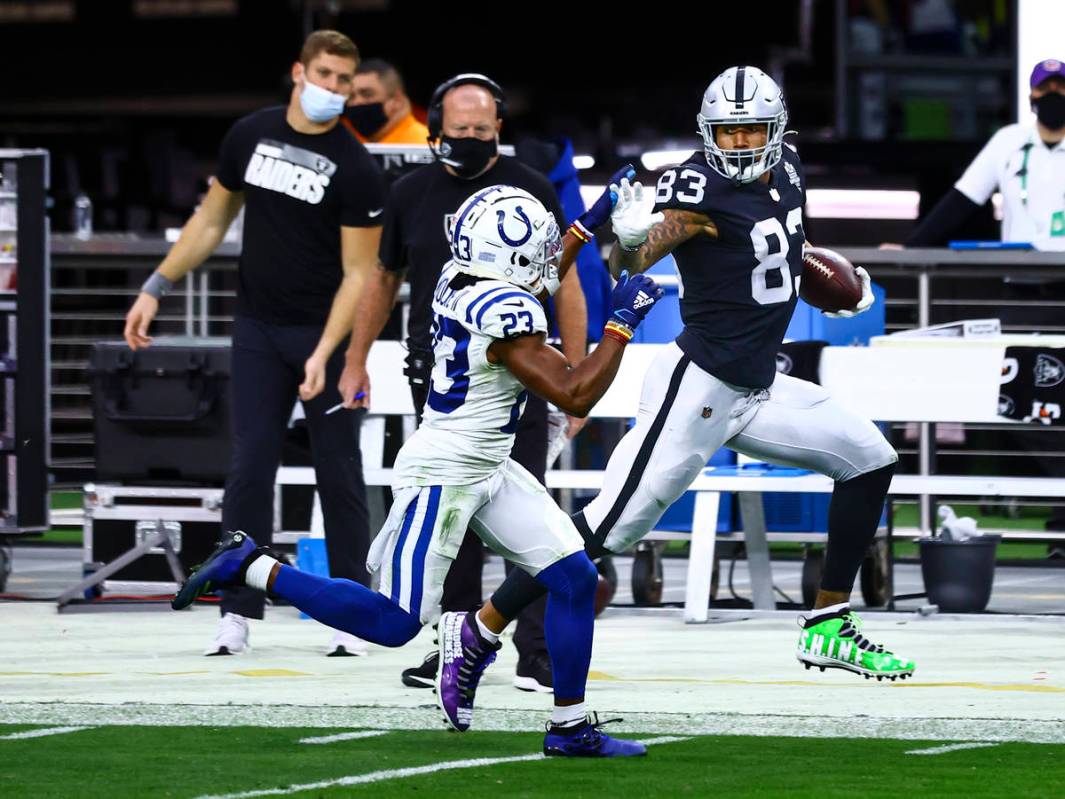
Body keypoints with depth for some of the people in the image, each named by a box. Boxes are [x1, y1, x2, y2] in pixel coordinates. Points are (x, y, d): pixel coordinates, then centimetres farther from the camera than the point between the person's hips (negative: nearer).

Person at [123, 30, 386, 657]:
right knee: (250, 468, -3)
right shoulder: (250, 136, 3)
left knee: (339, 473, 1)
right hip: (259, 329, 3)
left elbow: (358, 271, -11)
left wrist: (325, 353, -20)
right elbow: (213, 218, 15)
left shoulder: (356, 169, -10)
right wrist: (157, 288, 10)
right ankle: (237, 614, 0)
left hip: (329, 333, -3)